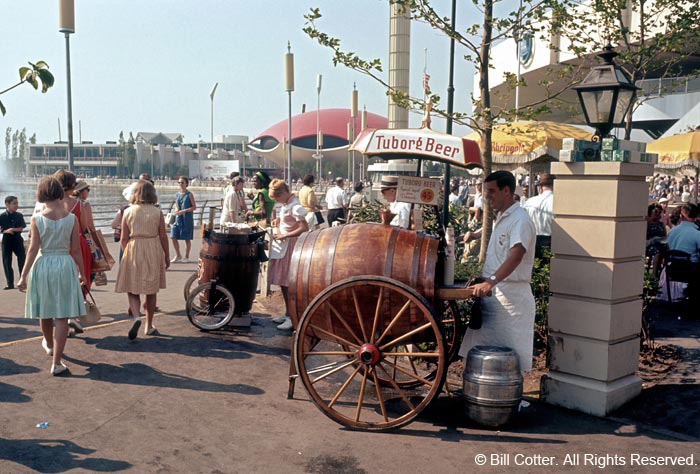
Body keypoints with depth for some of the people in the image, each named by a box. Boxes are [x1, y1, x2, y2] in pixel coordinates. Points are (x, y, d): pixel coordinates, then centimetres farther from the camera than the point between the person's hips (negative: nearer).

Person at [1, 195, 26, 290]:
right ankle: (10, 283, 12)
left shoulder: (19, 215, 0)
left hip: (18, 240, 0)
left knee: (22, 259, -3)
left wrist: (13, 229, -19)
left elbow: (22, 228, -3)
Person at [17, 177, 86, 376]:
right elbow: (76, 249, -3)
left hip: (42, 265, 1)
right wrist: (81, 272, 8)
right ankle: (56, 363, -1)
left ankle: (49, 344, 47)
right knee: (62, 316, 2)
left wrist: (24, 275, -3)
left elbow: (33, 249, -8)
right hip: (65, 264, -1)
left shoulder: (37, 219, -6)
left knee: (45, 311, 21)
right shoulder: (72, 218, -5)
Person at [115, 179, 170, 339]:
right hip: (154, 251, 1)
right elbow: (163, 237, -1)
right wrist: (167, 256, 10)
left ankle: (136, 317, -17)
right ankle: (149, 326, 19)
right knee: (151, 290, 11)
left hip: (133, 250, 0)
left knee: (132, 289, 9)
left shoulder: (128, 212, -2)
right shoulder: (157, 212, -3)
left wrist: (127, 252, 15)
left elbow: (124, 238, -1)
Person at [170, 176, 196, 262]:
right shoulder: (177, 195, 10)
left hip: (187, 219, -5)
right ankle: (178, 255, 17)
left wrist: (184, 211, -17)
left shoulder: (189, 195, -5)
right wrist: (176, 211, -1)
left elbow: (194, 207, -8)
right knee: (173, 237, 1)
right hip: (178, 219, 5)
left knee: (187, 239, 3)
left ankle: (187, 257, 17)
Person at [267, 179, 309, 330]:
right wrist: (279, 220, 7)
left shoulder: (295, 206, -18)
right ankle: (287, 313, 25)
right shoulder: (286, 204, 11)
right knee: (282, 282, 14)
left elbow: (304, 228, -24)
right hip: (282, 246, 10)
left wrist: (283, 236, -22)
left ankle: (292, 318, -1)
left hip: (290, 246, -9)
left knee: (289, 283, -7)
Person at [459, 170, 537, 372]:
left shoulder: (520, 220, -16)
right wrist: (486, 282, 23)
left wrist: (491, 282, -42)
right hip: (493, 293, 9)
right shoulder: (501, 217, 15)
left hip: (511, 295, -9)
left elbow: (516, 256, -31)